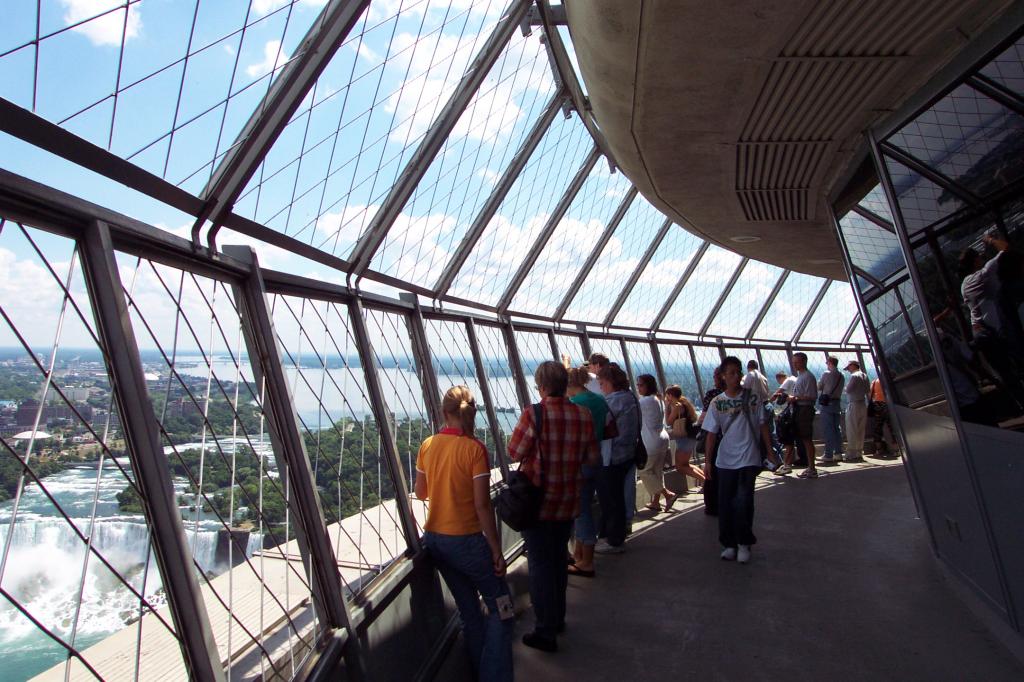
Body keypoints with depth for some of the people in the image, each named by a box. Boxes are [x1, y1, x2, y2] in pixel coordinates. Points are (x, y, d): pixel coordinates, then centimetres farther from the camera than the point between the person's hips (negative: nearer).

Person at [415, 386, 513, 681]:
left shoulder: (427, 445, -1)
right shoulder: (474, 448, -16)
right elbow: (482, 505, -17)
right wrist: (496, 550, -10)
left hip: (434, 539, 6)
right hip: (466, 540, -6)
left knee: (469, 612, 20)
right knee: (501, 609, 10)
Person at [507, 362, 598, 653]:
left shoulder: (533, 414, -20)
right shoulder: (583, 415, -6)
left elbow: (514, 453, -12)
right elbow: (592, 458, 1)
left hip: (537, 500, -5)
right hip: (568, 501, 5)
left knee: (540, 564, 7)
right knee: (559, 558, 22)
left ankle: (546, 632, 14)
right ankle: (557, 618, 38)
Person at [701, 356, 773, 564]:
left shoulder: (752, 398, 0)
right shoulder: (717, 403, 0)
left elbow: (762, 426, 5)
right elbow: (712, 434, 2)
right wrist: (707, 461, 0)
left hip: (749, 459, -1)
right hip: (725, 461, 1)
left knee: (744, 501, -9)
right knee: (725, 504, 6)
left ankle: (744, 543, 11)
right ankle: (728, 544, 22)